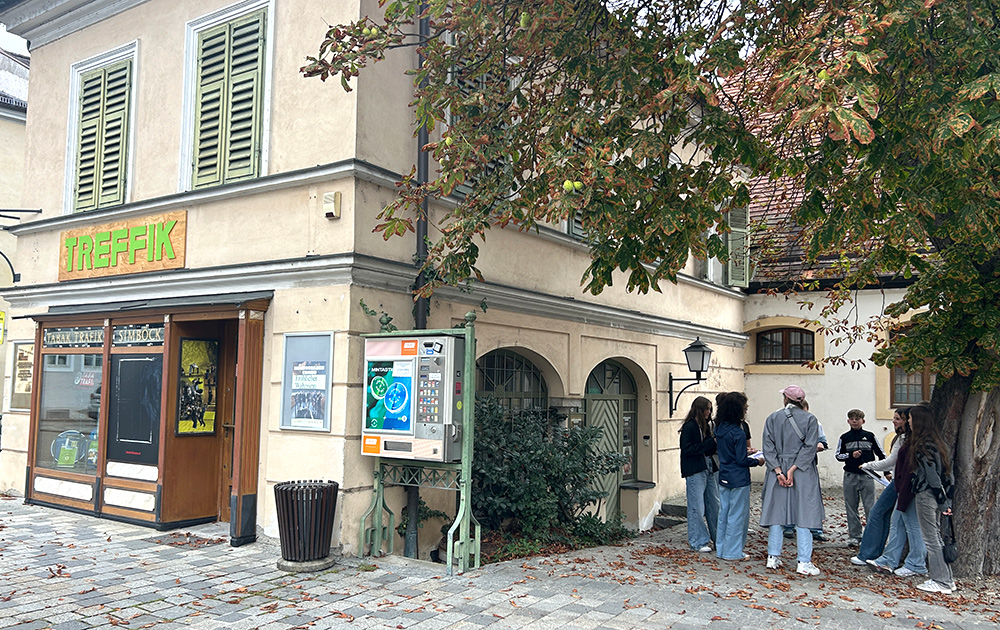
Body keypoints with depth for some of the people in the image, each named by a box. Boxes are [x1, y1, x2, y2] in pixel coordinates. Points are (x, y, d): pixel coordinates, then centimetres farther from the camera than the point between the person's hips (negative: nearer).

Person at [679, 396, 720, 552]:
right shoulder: (689, 427, -10)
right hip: (695, 470, -8)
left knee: (714, 504, 11)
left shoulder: (706, 425, 13)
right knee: (697, 507, -2)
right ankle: (699, 542, 7)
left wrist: (715, 442, -3)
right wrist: (710, 443, -15)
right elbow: (687, 449, -16)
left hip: (709, 468, 8)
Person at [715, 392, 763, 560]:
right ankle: (733, 552, 9)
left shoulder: (719, 429, 5)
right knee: (737, 515, 2)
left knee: (724, 513, 14)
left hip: (724, 478, 8)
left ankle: (721, 549, 22)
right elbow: (741, 460, -17)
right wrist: (757, 461, -1)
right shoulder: (738, 433, -20)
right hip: (738, 479, -8)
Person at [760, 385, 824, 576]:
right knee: (803, 516, 1)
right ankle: (804, 562, 0)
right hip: (804, 474, -2)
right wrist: (792, 470, -13)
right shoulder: (810, 419, -2)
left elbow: (768, 447, -4)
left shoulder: (772, 418, 3)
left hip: (777, 471, 2)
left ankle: (773, 557, 13)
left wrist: (778, 471, -9)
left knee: (776, 512, 9)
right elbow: (809, 447, -11)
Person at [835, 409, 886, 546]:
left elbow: (881, 454, 10)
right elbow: (838, 455, 7)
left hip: (867, 475, -1)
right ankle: (855, 537, 13)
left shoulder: (870, 436, 4)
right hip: (850, 476, 1)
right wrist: (851, 455, -10)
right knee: (851, 508, 5)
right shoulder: (844, 438, 5)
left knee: (870, 508, -3)